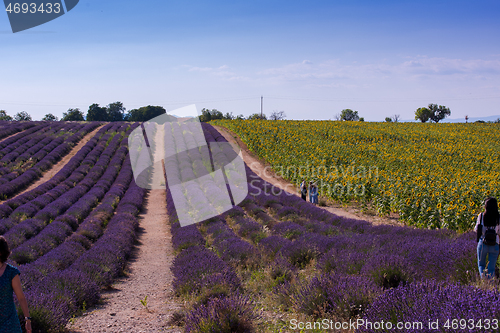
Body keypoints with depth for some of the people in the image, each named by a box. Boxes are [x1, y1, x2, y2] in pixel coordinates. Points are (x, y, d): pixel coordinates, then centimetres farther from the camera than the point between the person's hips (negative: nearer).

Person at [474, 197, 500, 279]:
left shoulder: (481, 216, -6)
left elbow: (476, 230, 4)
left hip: (482, 244, 0)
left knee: (481, 264, 18)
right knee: (491, 268, 12)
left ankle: (483, 277, -8)